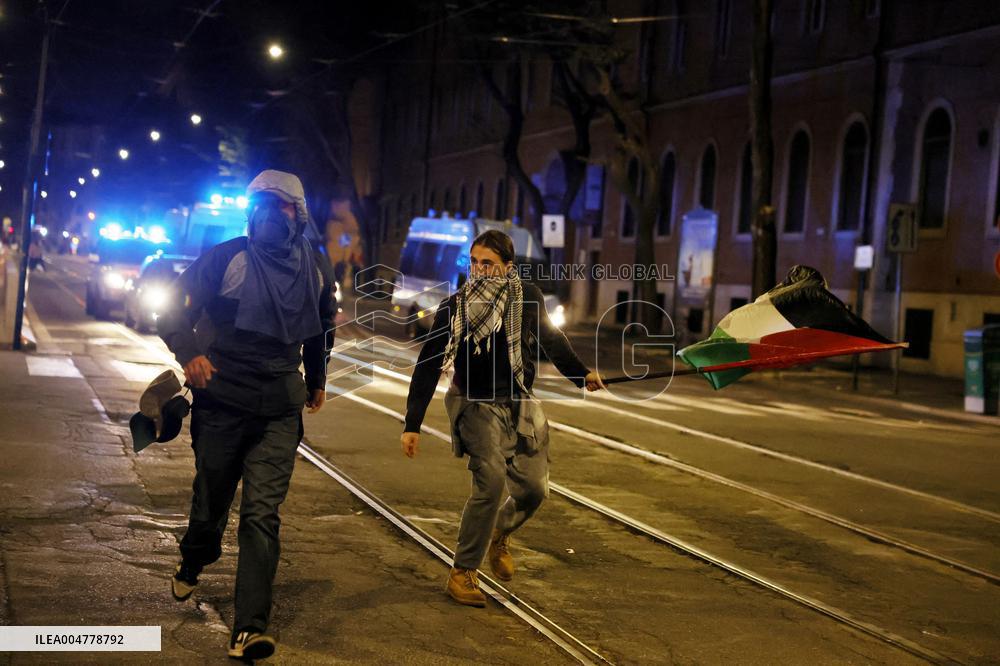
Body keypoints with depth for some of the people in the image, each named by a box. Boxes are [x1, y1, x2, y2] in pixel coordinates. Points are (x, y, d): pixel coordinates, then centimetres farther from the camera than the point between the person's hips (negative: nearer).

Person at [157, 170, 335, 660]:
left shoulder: (315, 269, 8)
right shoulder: (227, 258, -5)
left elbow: (323, 326, 26)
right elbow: (175, 312, -6)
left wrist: (317, 379, 32)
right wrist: (190, 354, -25)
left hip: (279, 410, 1)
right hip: (222, 400, -1)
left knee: (262, 514, -10)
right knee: (210, 500, 12)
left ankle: (249, 630, -13)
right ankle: (191, 568, 47)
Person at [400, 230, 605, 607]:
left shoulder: (529, 298, -7)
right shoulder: (454, 308, -13)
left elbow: (551, 338, 14)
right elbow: (428, 366, -10)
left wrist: (580, 374, 24)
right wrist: (412, 424, -13)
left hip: (519, 405, 4)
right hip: (475, 404, -4)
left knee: (534, 489, -1)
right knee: (491, 480, -23)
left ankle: (499, 534, 34)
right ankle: (462, 573, -9)